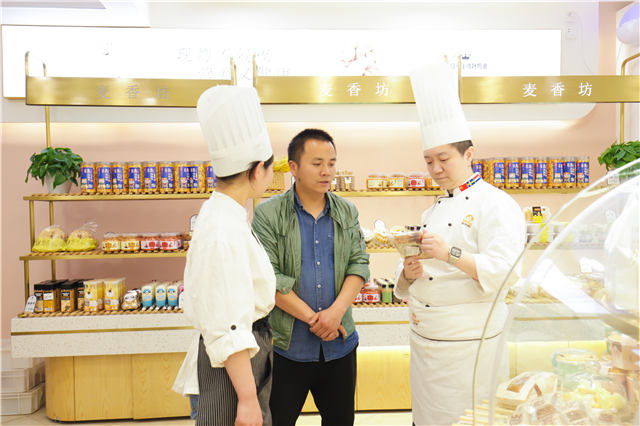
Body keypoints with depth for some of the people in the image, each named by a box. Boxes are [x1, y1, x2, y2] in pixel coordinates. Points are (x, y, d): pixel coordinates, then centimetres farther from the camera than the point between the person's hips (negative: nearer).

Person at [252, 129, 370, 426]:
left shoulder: (347, 212, 6)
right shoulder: (268, 214, -7)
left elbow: (359, 263, 0)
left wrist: (337, 311, -14)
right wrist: (312, 319, -14)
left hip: (339, 343, 4)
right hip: (287, 344, -3)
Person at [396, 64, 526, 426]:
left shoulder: (496, 204, -7)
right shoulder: (433, 211, 14)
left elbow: (503, 273, -18)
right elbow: (407, 286, 16)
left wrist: (450, 254, -28)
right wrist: (409, 273, -6)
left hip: (469, 345, -7)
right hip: (424, 342, 7)